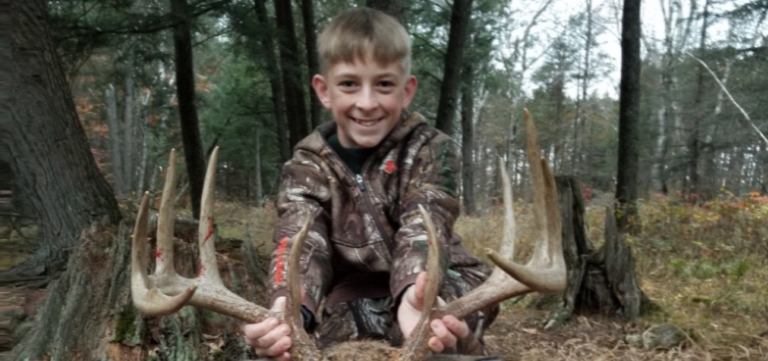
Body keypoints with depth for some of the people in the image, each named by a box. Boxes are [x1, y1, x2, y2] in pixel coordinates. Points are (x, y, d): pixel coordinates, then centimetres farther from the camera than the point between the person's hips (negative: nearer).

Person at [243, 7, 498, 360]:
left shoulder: (429, 149, -9)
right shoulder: (308, 166, -6)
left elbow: (423, 228, -26)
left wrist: (415, 298, -49)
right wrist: (288, 309, -47)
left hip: (433, 289, -1)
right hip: (351, 299, 1)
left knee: (473, 291, -32)